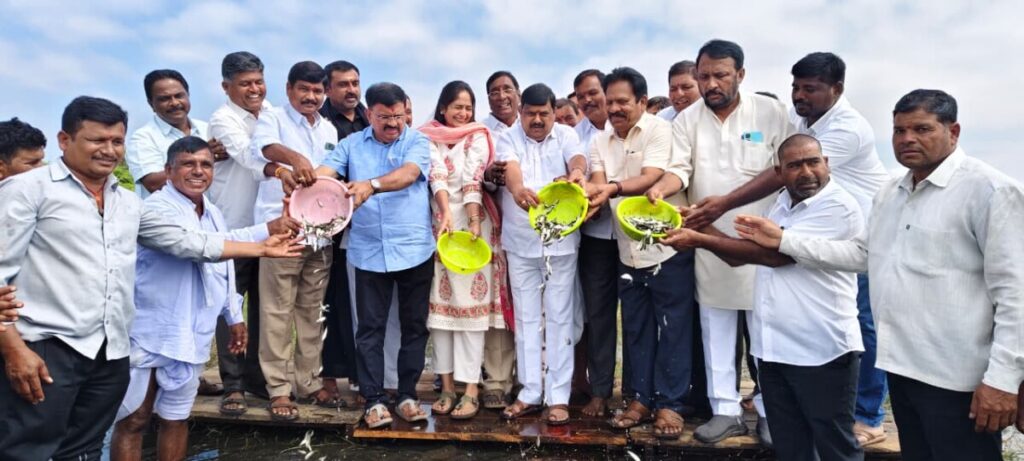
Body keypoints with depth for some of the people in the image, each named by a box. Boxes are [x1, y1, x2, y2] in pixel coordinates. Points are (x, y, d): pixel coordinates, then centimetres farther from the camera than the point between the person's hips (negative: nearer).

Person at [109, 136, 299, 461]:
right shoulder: (157, 207, -15)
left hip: (191, 338, 7)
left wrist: (234, 316, 19)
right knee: (133, 421, 5)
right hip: (148, 335, -6)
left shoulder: (214, 214, 11)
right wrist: (267, 231, -33)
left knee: (176, 419, 16)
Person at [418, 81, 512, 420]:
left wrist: (474, 224, -22)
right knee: (440, 303, 4)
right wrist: (446, 215, -24)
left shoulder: (478, 137, 5)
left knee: (471, 303, -3)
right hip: (438, 223, 2)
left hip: (472, 222, -2)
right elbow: (437, 176, -9)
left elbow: (473, 180, -10)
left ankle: (471, 389, 1)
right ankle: (447, 386, 13)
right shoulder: (429, 138, 8)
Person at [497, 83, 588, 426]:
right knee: (526, 318, 10)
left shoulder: (565, 135, 3)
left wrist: (577, 172, -45)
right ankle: (530, 392, 21)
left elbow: (577, 156, -20)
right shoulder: (508, 139, 2)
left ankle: (558, 396, 13)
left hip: (560, 240, -1)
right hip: (520, 242, 1)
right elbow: (510, 167, -20)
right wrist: (517, 188, -44)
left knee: (559, 318, 4)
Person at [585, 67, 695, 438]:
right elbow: (600, 186, -4)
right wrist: (589, 197, -27)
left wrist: (613, 188, -39)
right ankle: (641, 397, 24)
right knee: (635, 327, 12)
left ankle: (669, 403, 13)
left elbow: (650, 178, -21)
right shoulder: (600, 142, 8)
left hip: (667, 244, -5)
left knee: (672, 326, 3)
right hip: (627, 248, 5)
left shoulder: (660, 130, -7)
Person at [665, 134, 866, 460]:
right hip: (773, 348, 7)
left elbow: (774, 253, -21)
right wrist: (698, 226, 2)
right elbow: (739, 255, 15)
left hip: (822, 352, -7)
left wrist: (699, 240, -19)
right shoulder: (781, 205, 12)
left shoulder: (839, 207, -14)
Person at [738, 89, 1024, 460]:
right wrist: (783, 241, 8)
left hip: (955, 376, -7)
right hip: (901, 365, 7)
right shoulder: (889, 192, 13)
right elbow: (862, 253, 16)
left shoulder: (989, 190, -12)